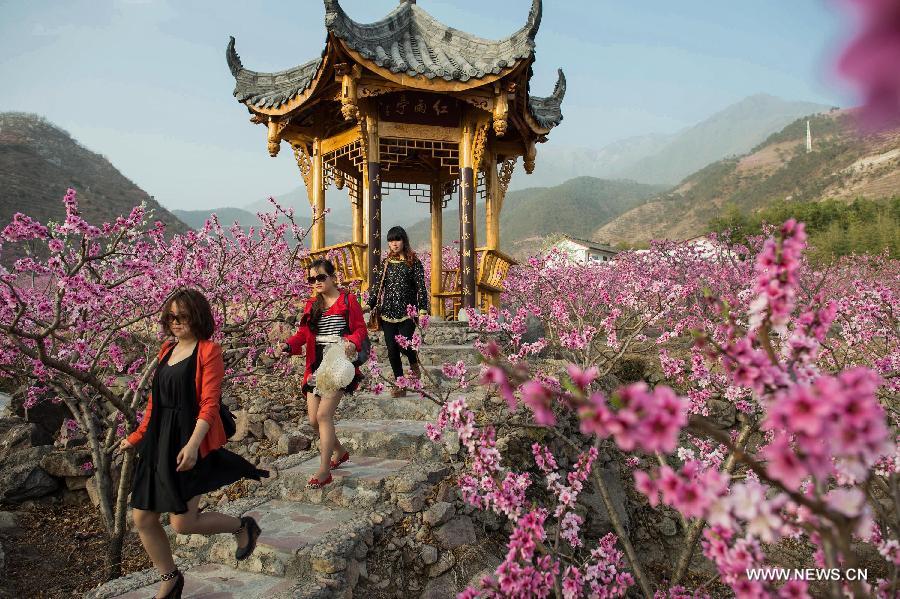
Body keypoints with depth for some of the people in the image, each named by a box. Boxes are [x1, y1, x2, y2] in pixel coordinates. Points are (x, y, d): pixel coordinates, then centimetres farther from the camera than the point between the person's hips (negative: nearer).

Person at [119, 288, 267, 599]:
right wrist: (138, 436, 20)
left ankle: (243, 526, 19)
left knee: (183, 522, -7)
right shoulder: (168, 350, 12)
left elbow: (209, 404, -16)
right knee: (142, 518, 9)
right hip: (158, 440, 8)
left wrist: (192, 444, -27)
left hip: (189, 442, -7)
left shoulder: (208, 351, -9)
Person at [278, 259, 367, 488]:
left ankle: (324, 471, -7)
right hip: (316, 367, 6)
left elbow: (360, 329, -4)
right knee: (314, 420, 7)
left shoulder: (348, 301, -2)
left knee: (323, 415, -15)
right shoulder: (311, 305, 14)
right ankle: (340, 451, 33)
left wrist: (352, 342, -26)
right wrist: (288, 345, -11)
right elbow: (303, 333, 9)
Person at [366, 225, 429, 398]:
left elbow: (421, 286, -3)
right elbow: (377, 285, 13)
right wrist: (369, 304, 2)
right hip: (387, 312, 4)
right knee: (392, 350, 1)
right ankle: (400, 385, 13)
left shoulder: (414, 262, 1)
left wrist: (422, 308, -13)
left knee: (404, 345, -15)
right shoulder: (385, 262, 12)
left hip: (407, 312, -4)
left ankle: (414, 365, 20)